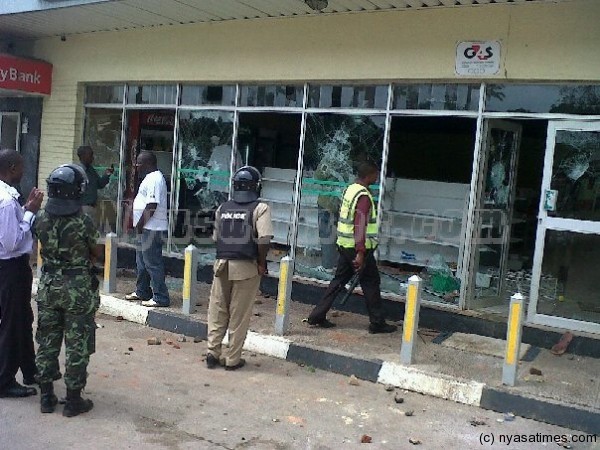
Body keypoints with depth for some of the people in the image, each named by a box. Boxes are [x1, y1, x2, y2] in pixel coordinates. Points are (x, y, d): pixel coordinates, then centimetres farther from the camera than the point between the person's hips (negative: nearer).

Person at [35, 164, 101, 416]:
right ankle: (73, 400, 13)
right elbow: (97, 254, -3)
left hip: (48, 287, 5)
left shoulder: (42, 218, -4)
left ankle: (46, 396, 24)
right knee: (77, 346, 6)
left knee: (47, 342, 15)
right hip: (78, 289, -5)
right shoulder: (84, 222, -17)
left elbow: (45, 247, 11)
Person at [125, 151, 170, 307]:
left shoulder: (154, 179, -18)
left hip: (151, 228, -11)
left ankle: (160, 298, -4)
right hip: (146, 227, 11)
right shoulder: (150, 177, 17)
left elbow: (151, 206, -23)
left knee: (152, 262, -8)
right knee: (142, 260, 20)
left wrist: (141, 223, -18)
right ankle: (142, 292, 33)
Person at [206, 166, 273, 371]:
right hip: (246, 267, -4)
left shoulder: (223, 208, 8)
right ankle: (233, 359, 12)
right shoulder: (260, 208, -7)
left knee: (217, 311, 14)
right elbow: (264, 239, -17)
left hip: (222, 264, 4)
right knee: (239, 315, 5)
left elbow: (216, 238, 10)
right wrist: (262, 263, -6)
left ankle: (213, 352, 16)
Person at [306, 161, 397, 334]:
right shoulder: (364, 196, -18)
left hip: (344, 245, 9)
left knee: (339, 280, 12)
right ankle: (377, 323, 12)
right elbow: (360, 225, -24)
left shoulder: (349, 189, 11)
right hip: (358, 248, -9)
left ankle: (317, 315, 12)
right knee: (371, 283, 3)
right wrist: (360, 253, -27)